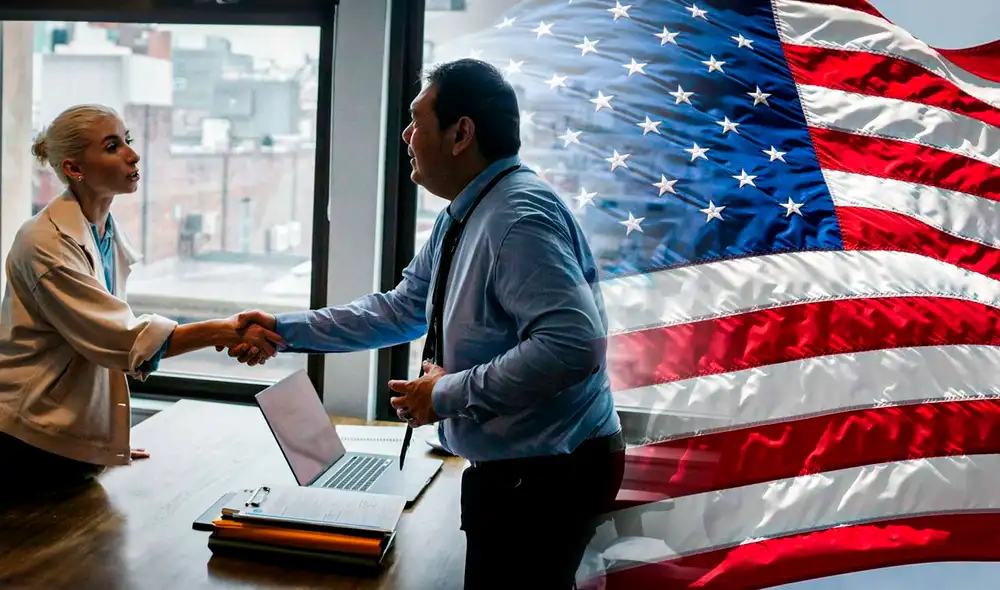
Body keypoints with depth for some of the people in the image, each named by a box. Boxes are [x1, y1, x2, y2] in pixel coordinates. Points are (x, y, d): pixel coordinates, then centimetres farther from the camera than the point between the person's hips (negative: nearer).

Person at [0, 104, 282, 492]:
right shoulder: (47, 242, -20)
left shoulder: (110, 237, 6)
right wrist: (224, 332, -31)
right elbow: (125, 339, -26)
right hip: (32, 442, -7)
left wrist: (111, 440, 12)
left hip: (77, 439, 8)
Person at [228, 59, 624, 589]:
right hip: (509, 467, 9)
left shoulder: (522, 217, -23)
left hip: (547, 473, -9)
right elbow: (401, 311, 14)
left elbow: (574, 344, -32)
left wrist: (449, 393, -23)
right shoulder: (461, 217, 8)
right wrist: (285, 330, 10)